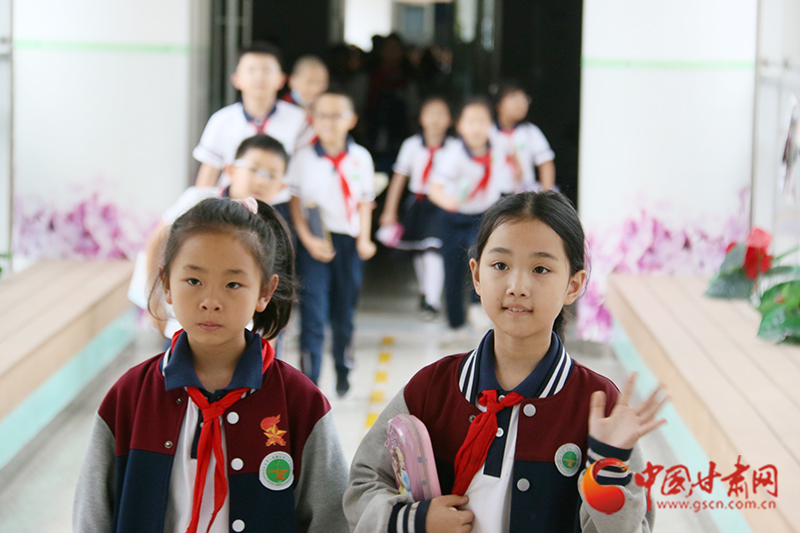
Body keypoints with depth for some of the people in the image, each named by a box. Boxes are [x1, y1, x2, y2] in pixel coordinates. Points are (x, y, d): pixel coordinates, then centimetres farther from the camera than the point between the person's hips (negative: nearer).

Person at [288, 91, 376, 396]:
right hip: (314, 243, -2)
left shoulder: (361, 158, 5)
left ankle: (343, 374, 31)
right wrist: (308, 239, -10)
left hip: (348, 242, 2)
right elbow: (294, 201, 0)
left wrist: (364, 240, -3)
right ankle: (309, 383, -3)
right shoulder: (303, 157, -1)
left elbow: (365, 201, 8)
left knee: (344, 314, 12)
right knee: (313, 315, -7)